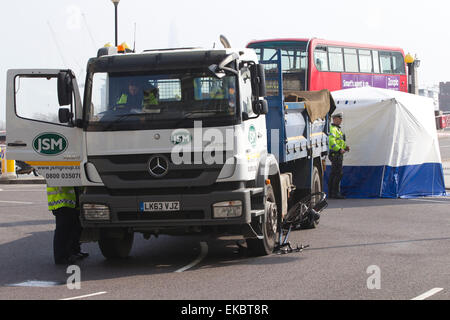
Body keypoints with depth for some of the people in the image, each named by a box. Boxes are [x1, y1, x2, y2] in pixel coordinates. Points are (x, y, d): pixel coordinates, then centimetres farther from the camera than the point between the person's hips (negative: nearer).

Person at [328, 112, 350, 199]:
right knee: (338, 173, -12)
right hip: (335, 154, -10)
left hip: (338, 154, 10)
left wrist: (345, 147, 10)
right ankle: (336, 193, -12)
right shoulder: (332, 129, -12)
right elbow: (331, 141, -24)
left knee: (334, 174, 11)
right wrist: (339, 149, -29)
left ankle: (331, 193, 13)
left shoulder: (338, 129, 21)